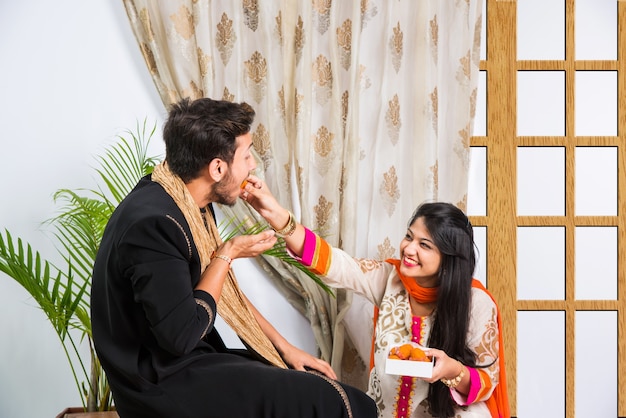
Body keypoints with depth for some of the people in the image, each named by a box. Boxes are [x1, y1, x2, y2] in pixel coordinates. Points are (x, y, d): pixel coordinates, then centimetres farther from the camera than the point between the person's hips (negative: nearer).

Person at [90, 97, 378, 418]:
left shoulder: (190, 203, 4)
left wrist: (284, 347, 9)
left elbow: (225, 292, 14)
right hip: (164, 383, -9)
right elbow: (183, 334, -25)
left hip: (192, 359, 9)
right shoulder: (154, 223, -26)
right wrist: (227, 255, -16)